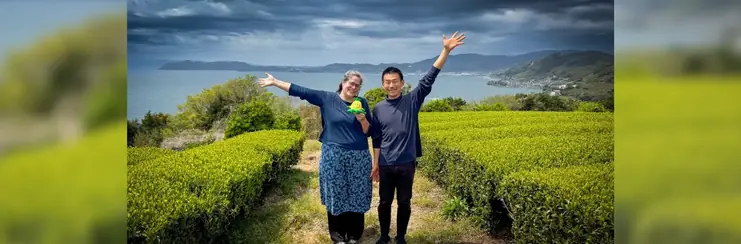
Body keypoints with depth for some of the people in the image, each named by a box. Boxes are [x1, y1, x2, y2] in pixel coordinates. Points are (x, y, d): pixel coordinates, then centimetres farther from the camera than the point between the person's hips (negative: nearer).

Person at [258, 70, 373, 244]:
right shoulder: (327, 98, -2)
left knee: (356, 196, 7)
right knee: (336, 196, 6)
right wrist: (275, 82, -4)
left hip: (358, 158, 2)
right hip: (333, 157, -1)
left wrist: (362, 120, -17)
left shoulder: (362, 103, 4)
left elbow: (368, 132, 3)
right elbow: (301, 91, -2)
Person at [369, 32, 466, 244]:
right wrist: (375, 164, 6)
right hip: (386, 165, 1)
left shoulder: (412, 101, -2)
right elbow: (376, 139, 6)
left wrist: (445, 51, -18)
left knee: (404, 203, 11)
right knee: (384, 202, 12)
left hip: (406, 164, -1)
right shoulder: (378, 109, 2)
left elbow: (429, 79, -10)